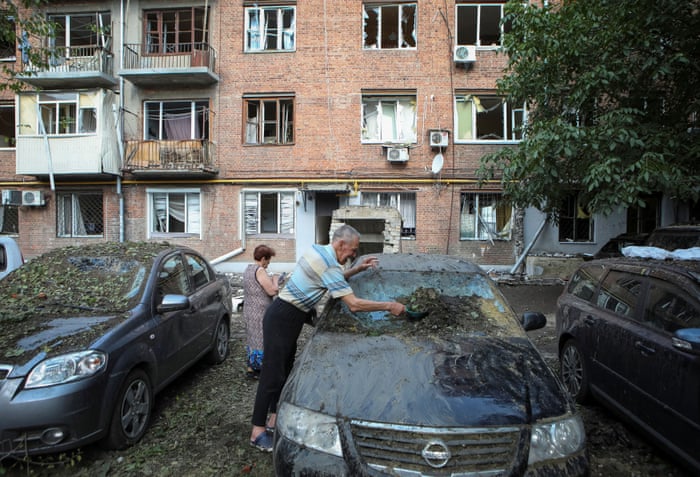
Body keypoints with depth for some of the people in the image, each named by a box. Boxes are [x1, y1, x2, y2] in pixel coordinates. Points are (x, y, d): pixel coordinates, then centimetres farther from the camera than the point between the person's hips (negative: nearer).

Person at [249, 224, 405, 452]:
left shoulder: (318, 250, 7)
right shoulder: (329, 264, -22)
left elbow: (333, 279, 24)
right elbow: (354, 304, -23)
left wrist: (358, 269, 13)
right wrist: (389, 306, -15)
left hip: (286, 317, 10)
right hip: (282, 319, -10)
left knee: (284, 370, 17)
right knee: (272, 374, -4)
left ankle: (274, 417, 29)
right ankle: (258, 432, 5)